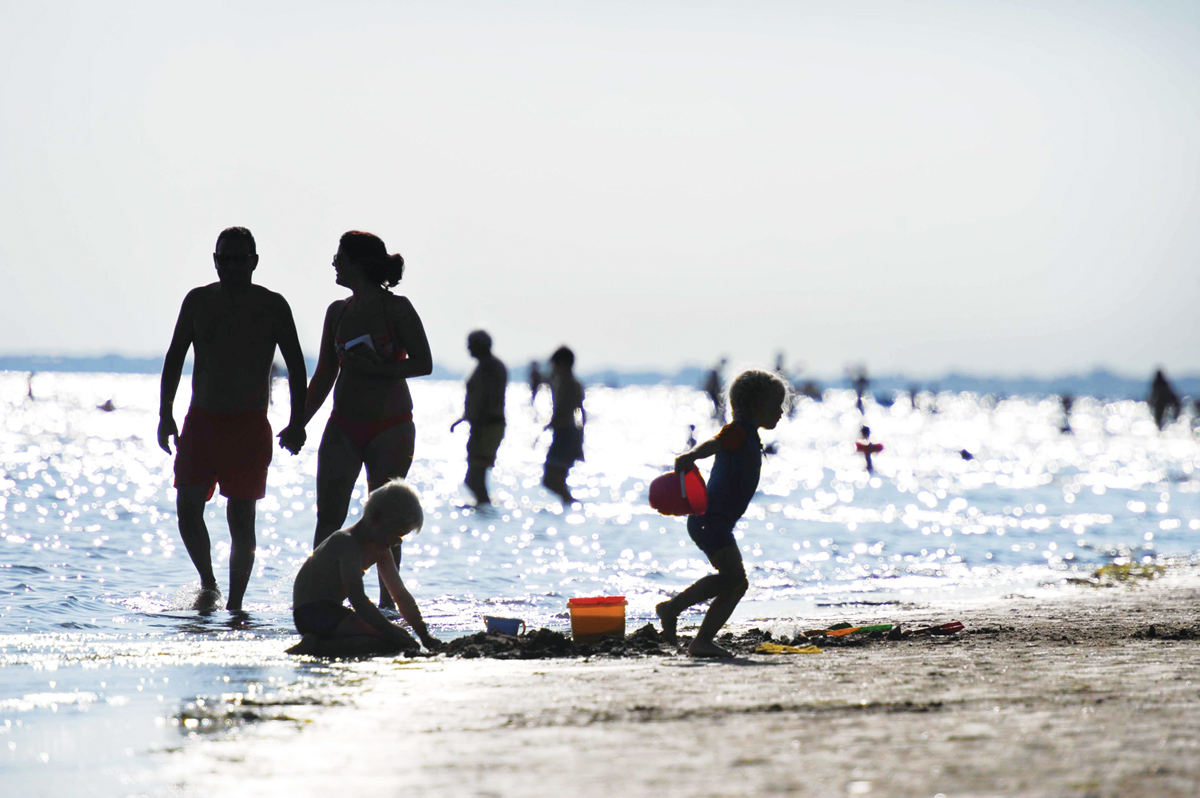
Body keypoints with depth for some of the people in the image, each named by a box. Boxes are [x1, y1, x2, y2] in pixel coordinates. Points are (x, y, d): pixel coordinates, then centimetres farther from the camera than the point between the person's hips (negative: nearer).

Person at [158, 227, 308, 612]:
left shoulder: (272, 306, 0)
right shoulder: (198, 301, 6)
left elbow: (295, 364, 2)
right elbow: (175, 357, 12)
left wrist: (297, 422, -7)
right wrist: (165, 413, 4)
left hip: (249, 426, -2)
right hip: (201, 421, 2)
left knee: (241, 519, -4)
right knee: (188, 508, -8)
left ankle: (235, 603, 4)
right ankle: (208, 584, 14)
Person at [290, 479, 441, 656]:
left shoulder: (380, 549, 12)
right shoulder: (347, 543, -19)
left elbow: (401, 595, 14)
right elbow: (357, 598, -28)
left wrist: (425, 636, 5)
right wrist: (392, 632, -32)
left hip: (333, 613, 11)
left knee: (402, 639, 2)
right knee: (386, 641, -26)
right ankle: (317, 646, -22)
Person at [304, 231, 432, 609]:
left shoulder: (396, 308, -6)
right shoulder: (338, 311, 9)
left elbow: (423, 364, -9)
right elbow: (324, 375, 13)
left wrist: (374, 368, -20)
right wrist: (299, 423, 8)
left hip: (390, 428, -4)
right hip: (344, 427, 4)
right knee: (328, 517, -5)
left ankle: (387, 602, 6)